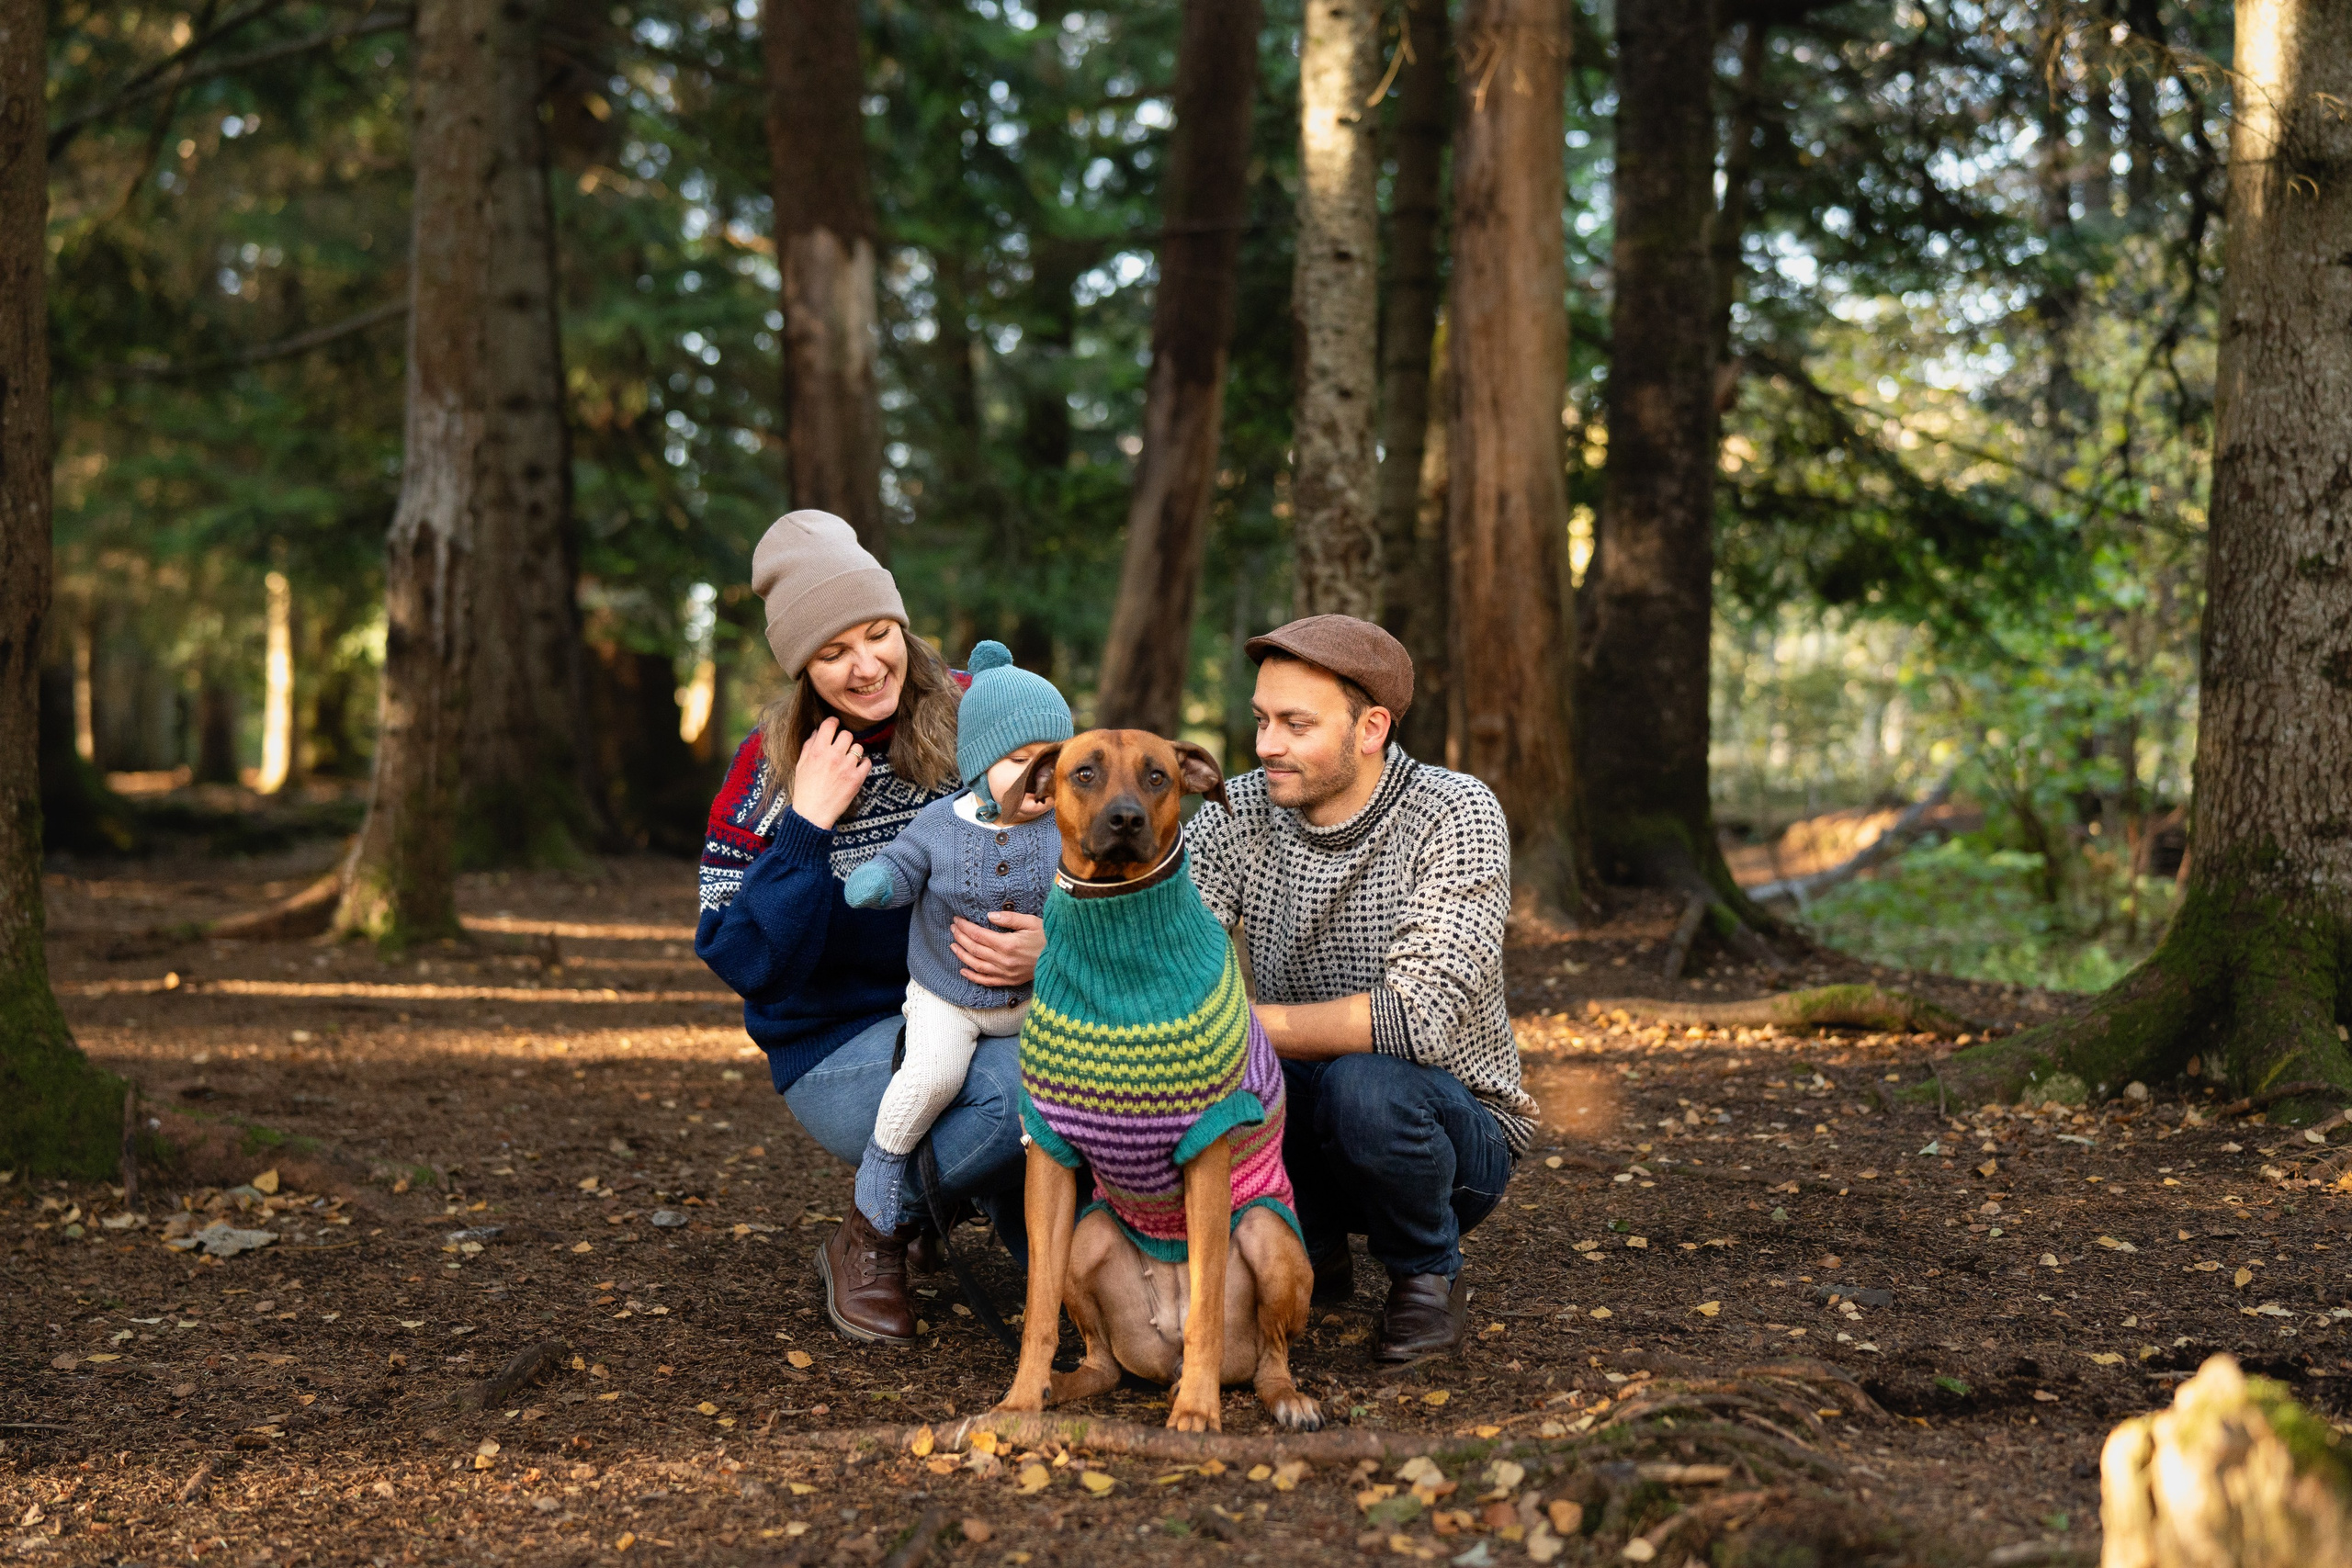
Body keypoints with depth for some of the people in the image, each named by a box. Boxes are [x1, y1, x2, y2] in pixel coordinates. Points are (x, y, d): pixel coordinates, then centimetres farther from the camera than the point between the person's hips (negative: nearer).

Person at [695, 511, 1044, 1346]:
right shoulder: (768, 769, -5)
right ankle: (872, 1235, -6)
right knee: (1026, 1082, -33)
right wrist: (807, 824, -18)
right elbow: (741, 959, -9)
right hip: (839, 1045, -3)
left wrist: (1054, 943, -24)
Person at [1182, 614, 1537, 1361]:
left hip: (1455, 1124, -4)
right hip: (1300, 1120, 4)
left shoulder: (1456, 815, -18)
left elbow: (1414, 1016, -30)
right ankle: (1310, 1249, 4)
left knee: (1366, 1085, -36)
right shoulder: (1237, 814, -4)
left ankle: (1428, 1273, -4)